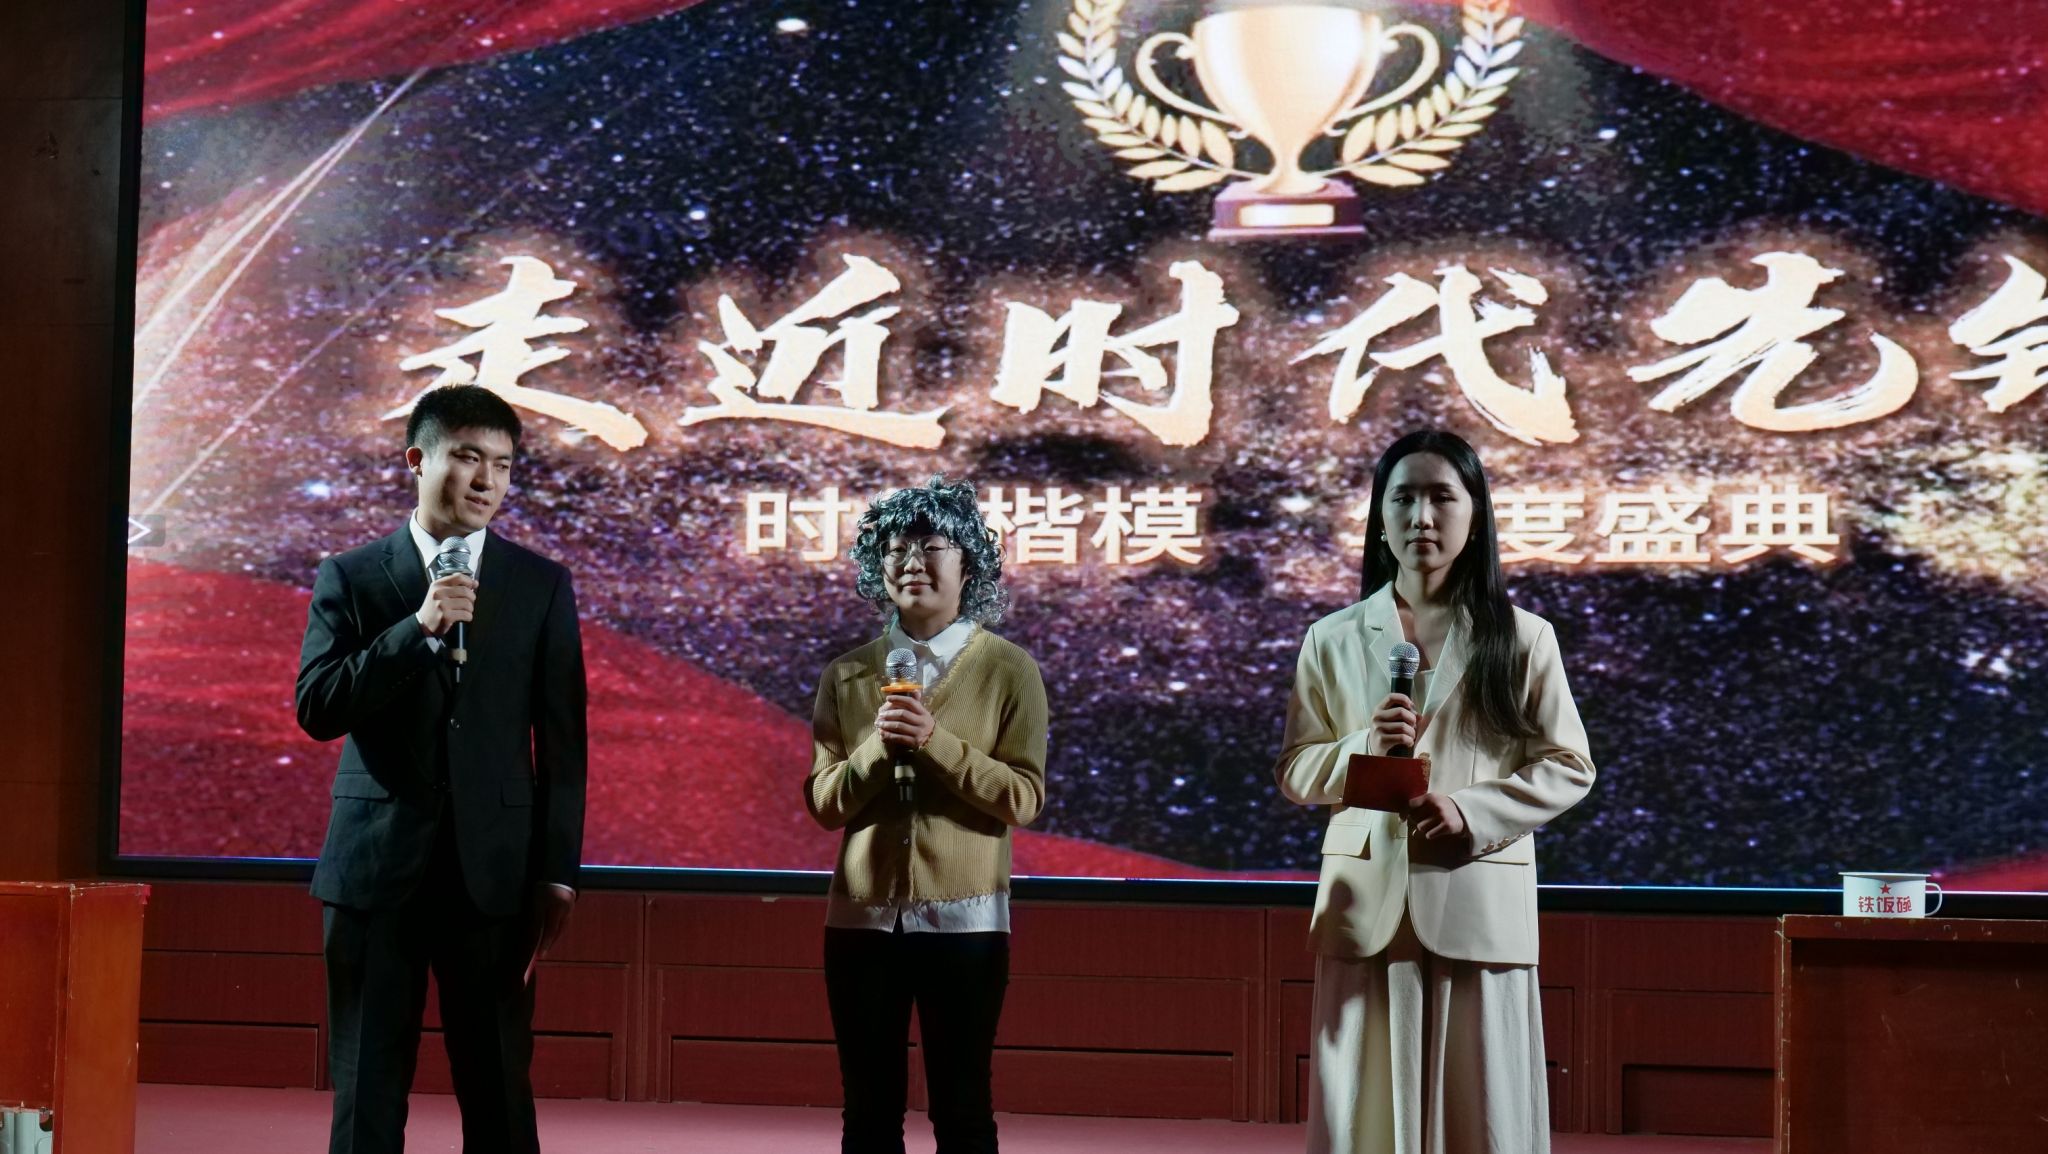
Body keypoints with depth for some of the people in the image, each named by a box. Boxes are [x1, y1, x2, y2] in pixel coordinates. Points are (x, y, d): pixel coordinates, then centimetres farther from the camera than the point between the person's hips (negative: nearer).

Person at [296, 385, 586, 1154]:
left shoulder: (541, 586, 6)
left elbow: (561, 741, 5)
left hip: (494, 871, 0)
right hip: (377, 866, 0)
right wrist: (417, 629, -16)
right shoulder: (351, 579, 5)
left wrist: (557, 872, -1)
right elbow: (317, 709, -6)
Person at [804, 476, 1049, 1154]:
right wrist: (877, 747, -14)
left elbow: (1024, 798, -8)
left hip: (962, 917, -3)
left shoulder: (1008, 670, -2)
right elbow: (823, 802, 4)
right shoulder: (847, 676, 6)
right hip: (863, 915, 3)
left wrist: (935, 742, -18)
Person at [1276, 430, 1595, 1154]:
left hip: (1479, 900, -1)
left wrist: (1473, 810, -10)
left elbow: (1569, 767, 5)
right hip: (1368, 900, 1)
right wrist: (1361, 748, -10)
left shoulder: (1522, 639, 5)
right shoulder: (1333, 640, 9)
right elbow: (1294, 773, 11)